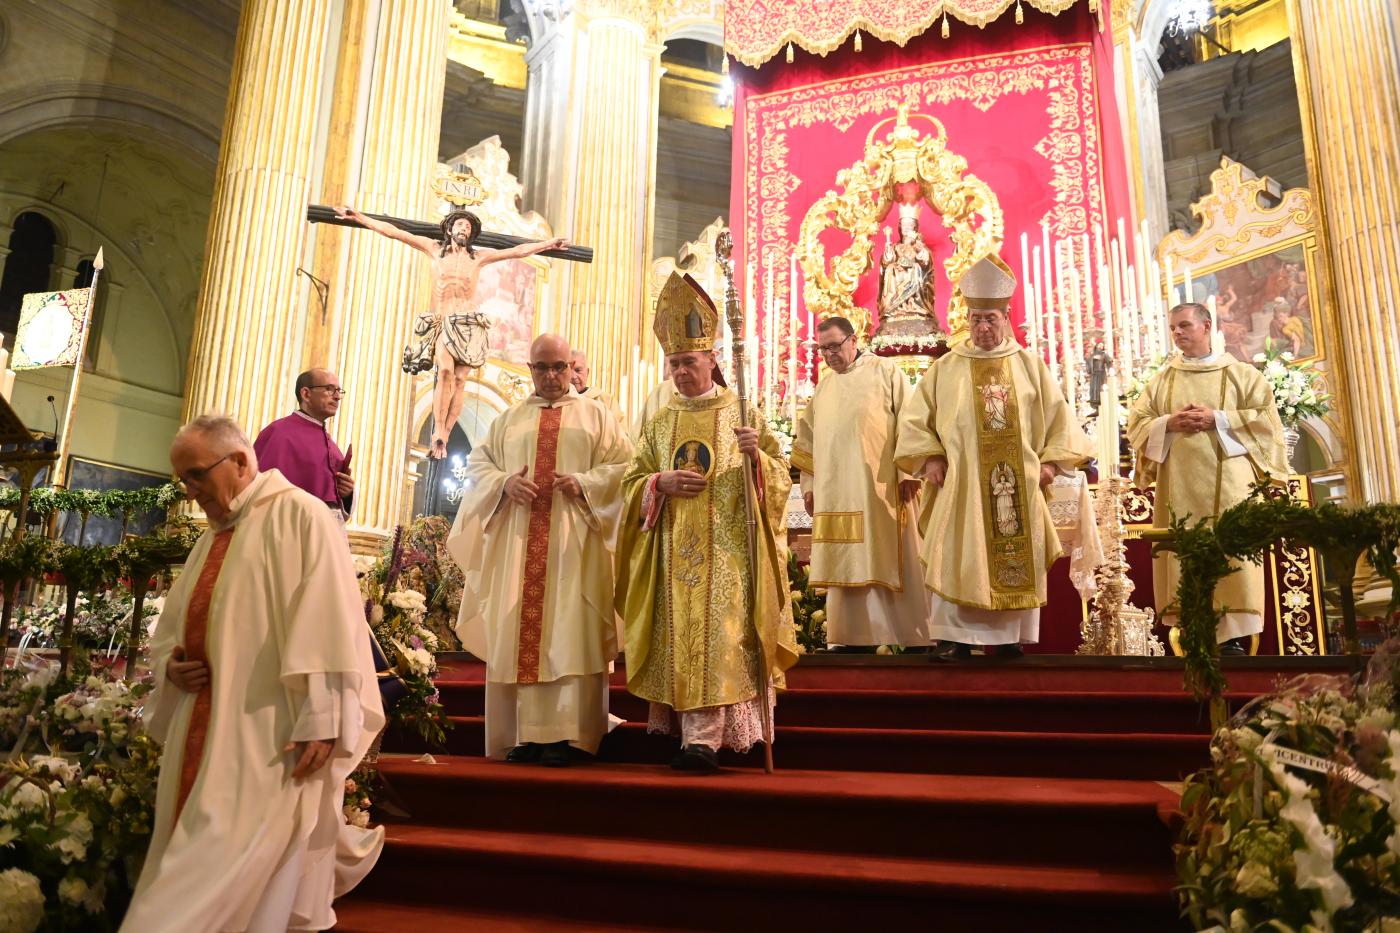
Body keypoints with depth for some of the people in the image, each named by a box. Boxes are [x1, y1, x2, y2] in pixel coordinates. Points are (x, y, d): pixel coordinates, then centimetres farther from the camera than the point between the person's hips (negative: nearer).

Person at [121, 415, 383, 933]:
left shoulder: (300, 515, -7)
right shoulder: (212, 538, 19)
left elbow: (330, 624, -16)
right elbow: (172, 629, 26)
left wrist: (321, 723, -22)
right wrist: (169, 665, 2)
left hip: (271, 739, -8)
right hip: (204, 737, 8)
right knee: (202, 876, 15)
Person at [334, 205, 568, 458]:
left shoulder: (479, 255, 12)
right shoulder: (435, 249, 11)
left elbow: (519, 251, 16)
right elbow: (394, 232, 10)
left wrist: (549, 244, 15)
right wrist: (360, 218, 7)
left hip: (467, 324, 1)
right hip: (440, 323, -1)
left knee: (460, 379, -11)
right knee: (446, 370, -24)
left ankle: (442, 438, -7)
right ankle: (438, 435, -19)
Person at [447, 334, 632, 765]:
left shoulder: (596, 416, 11)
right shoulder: (508, 419, 19)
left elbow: (622, 465, 3)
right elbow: (477, 463, 14)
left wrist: (584, 482, -15)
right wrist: (505, 483, -7)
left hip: (573, 541, -3)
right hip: (516, 539, 3)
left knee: (569, 632, -8)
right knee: (514, 631, -1)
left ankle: (562, 735, -7)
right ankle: (522, 733, 4)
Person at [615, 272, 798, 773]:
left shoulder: (743, 414, 5)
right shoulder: (659, 423, 14)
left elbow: (780, 475, 3)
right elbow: (632, 482, 13)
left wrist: (756, 456, -18)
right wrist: (662, 481, -8)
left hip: (727, 548, -3)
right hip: (674, 550, 3)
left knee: (717, 634, -10)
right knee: (680, 636, 2)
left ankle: (703, 737, -9)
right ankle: (694, 730, 13)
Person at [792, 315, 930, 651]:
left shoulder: (886, 372, 2)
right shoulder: (823, 387, 17)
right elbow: (808, 440, 19)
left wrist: (908, 472, -12)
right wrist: (809, 484, 12)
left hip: (880, 490, -5)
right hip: (837, 494, 5)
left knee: (891, 561, -3)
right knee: (847, 566, 5)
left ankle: (913, 636, 5)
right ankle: (855, 637, 11)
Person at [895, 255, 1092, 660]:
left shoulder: (1030, 365, 10)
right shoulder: (945, 368, 7)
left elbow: (1057, 415, 10)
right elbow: (916, 416, 5)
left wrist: (1051, 460, -1)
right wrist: (929, 457, -7)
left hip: (1018, 483, 1)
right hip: (960, 482, -1)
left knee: (1017, 557, 3)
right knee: (956, 558, -4)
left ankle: (1009, 635, 10)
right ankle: (955, 636, -1)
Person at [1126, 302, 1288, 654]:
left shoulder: (1241, 373, 8)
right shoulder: (1162, 379, 15)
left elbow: (1265, 416, -1)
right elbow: (1136, 423, 9)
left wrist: (1217, 419, -11)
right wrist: (1169, 423, -9)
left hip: (1227, 477, -2)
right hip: (1179, 482, 2)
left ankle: (1232, 636, -5)